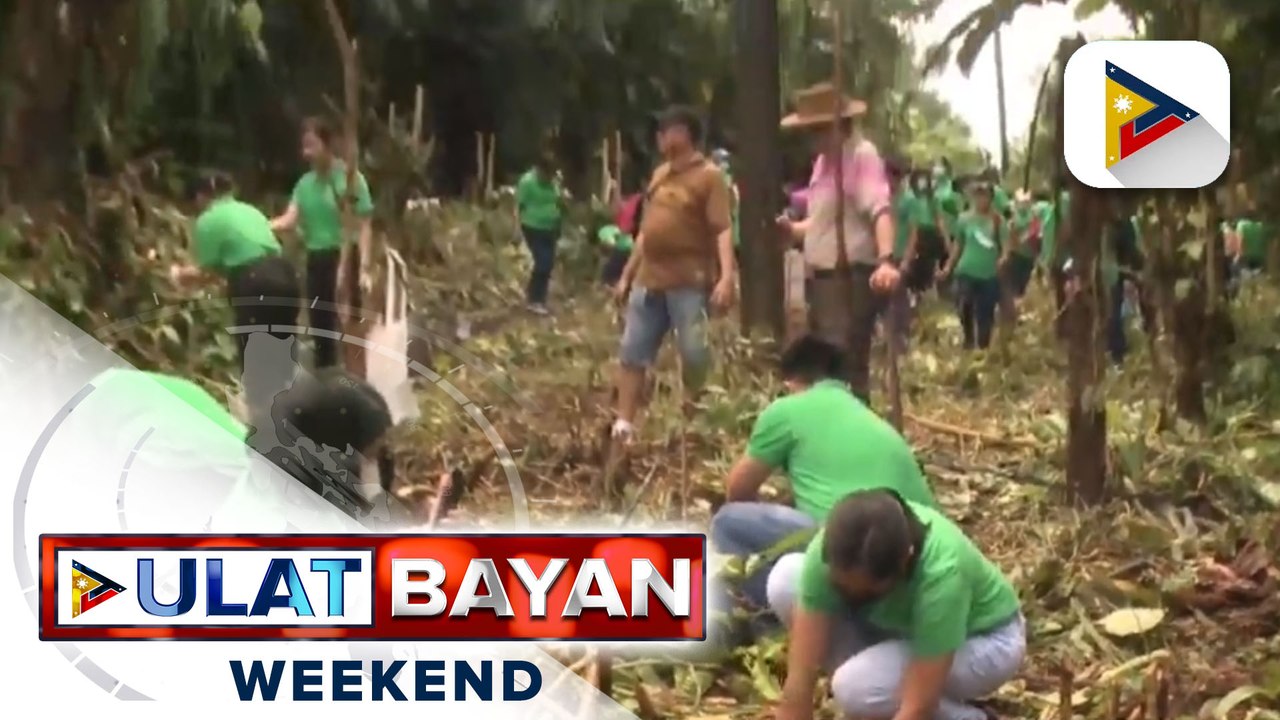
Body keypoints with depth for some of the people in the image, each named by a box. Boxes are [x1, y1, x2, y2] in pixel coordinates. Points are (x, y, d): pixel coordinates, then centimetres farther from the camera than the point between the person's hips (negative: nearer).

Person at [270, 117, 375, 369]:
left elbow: (365, 225, -10)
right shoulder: (305, 183, 9)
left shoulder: (350, 178, -8)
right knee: (320, 327, 11)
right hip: (316, 260, 6)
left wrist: (364, 266, -17)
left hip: (343, 259, -6)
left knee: (346, 327, -7)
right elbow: (290, 219, -2)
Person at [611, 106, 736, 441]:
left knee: (693, 353, -7)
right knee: (631, 352, 5)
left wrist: (727, 276, -28)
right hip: (649, 280, 7)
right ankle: (624, 424, 10)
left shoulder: (709, 176, -8)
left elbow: (723, 230, -16)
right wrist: (627, 274, 19)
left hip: (689, 283, -7)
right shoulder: (660, 174, 15)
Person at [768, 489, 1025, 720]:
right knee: (786, 580, -18)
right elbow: (799, 679, -29)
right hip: (905, 626, 5)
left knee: (859, 685, -32)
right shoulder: (835, 549, -30)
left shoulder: (941, 572, -41)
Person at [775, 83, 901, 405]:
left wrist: (886, 260, -42)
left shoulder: (862, 155, -12)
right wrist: (794, 228, 6)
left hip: (852, 278, -10)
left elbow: (881, 210, -26)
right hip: (823, 277, 10)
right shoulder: (824, 159, 17)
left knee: (845, 369, -13)